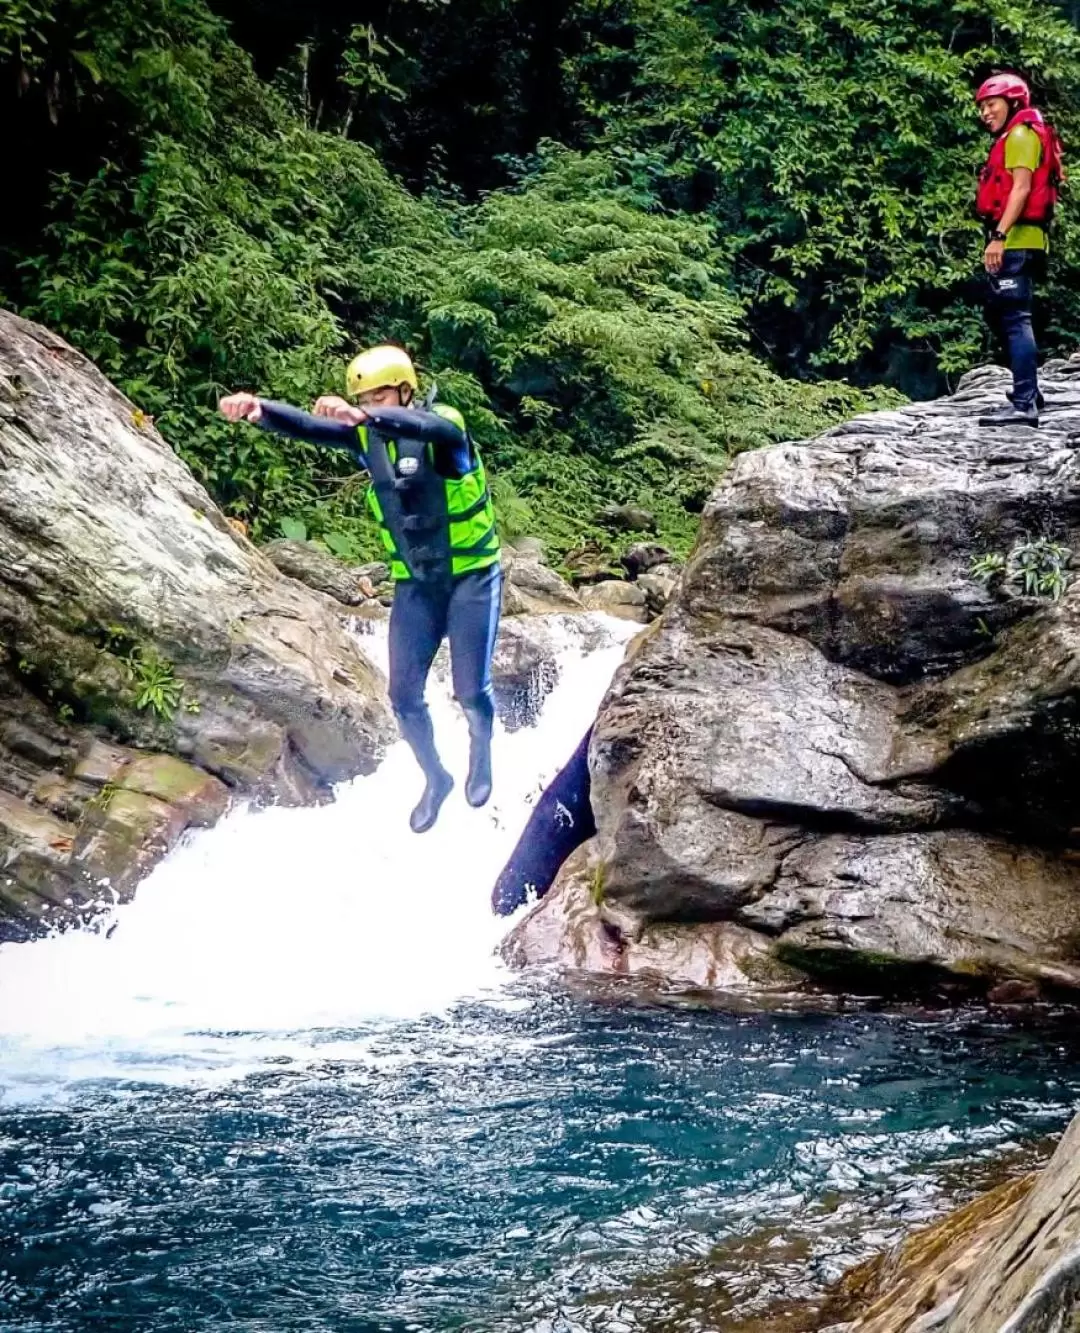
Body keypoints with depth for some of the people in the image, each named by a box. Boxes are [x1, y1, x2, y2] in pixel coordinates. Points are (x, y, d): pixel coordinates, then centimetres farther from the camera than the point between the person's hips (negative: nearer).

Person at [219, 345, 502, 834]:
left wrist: (366, 417, -61)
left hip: (471, 577, -5)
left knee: (470, 692, -7)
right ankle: (435, 778, 26)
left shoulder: (445, 424, -16)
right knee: (404, 695, 1)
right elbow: (306, 427, -18)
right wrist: (258, 409, -40)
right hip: (415, 584, 5)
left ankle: (481, 753, 27)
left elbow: (427, 427, -41)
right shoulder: (364, 436, -2)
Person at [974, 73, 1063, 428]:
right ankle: (1028, 390, 27)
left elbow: (1022, 188, -17)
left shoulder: (1021, 134, -6)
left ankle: (1024, 405, -19)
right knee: (1001, 314, 18)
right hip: (1014, 243, 11)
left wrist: (998, 236, -25)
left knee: (1015, 318, -15)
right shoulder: (1010, 139, 23)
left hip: (1016, 242, -11)